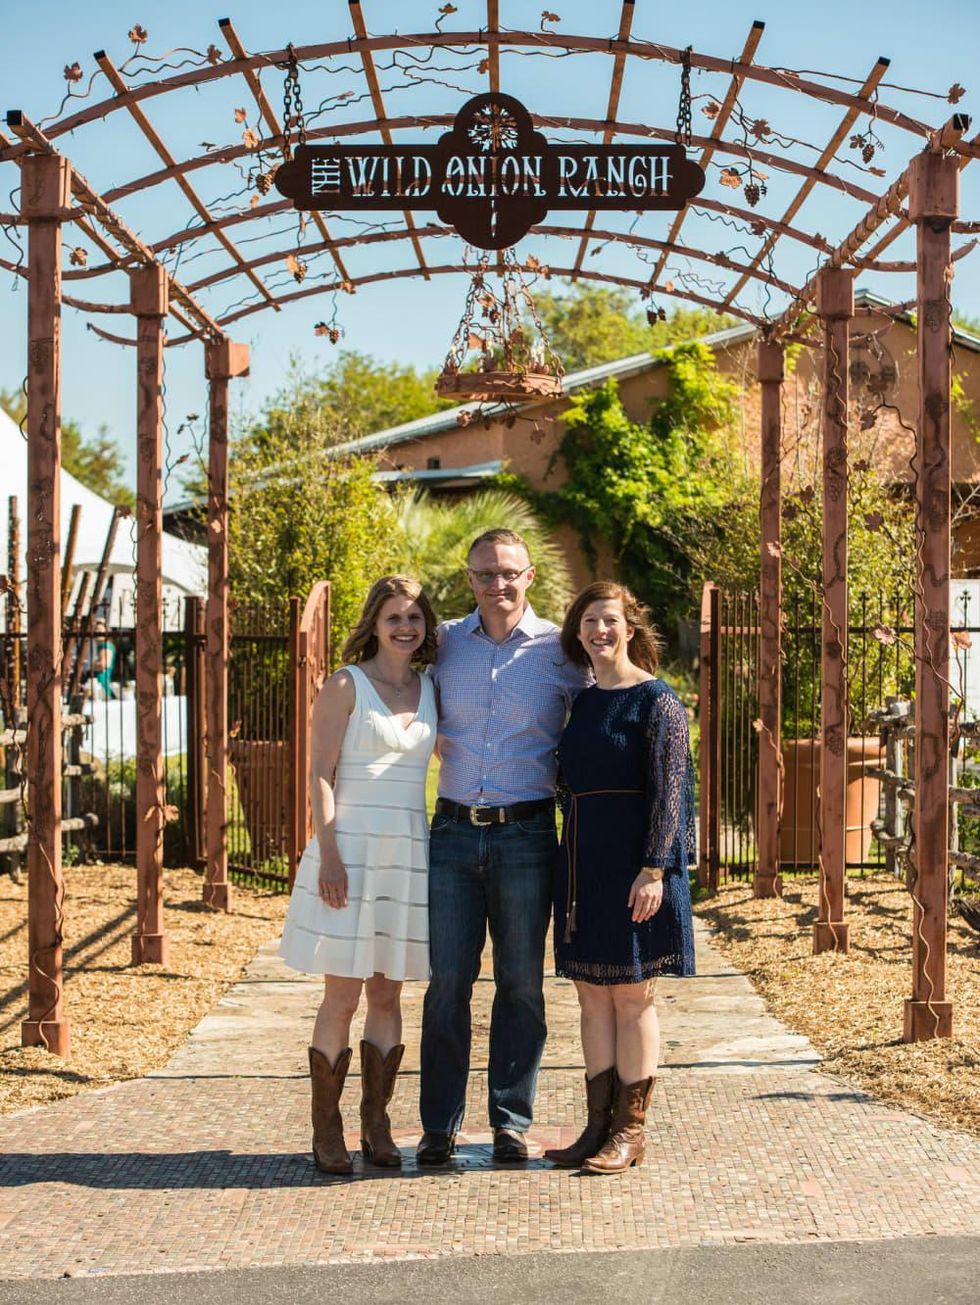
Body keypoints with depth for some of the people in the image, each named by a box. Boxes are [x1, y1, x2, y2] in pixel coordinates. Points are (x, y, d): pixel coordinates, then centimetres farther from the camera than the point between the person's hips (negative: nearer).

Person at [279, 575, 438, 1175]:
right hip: (351, 849, -5)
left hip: (410, 852, 5)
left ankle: (377, 1124, 17)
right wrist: (329, 853, -15)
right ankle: (327, 1129, 6)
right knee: (343, 995, -3)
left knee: (388, 994, 8)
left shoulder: (429, 690, 12)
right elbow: (320, 774, -7)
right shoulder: (346, 686, -2)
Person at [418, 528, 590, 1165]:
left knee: (522, 983, 5)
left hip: (527, 833, -1)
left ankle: (512, 1121, 15)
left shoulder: (559, 649, 1)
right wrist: (431, 736, 3)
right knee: (447, 982, 2)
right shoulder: (443, 643, 6)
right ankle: (440, 1125, 11)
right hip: (454, 831, 1)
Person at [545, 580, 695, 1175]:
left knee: (633, 996, 0)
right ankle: (599, 1125, 17)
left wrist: (653, 868, -20)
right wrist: (568, 869, 17)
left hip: (631, 862, -7)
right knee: (593, 996, 9)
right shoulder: (581, 703, 14)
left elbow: (670, 789, -13)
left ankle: (631, 1131, 9)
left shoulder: (656, 700, -8)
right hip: (582, 860, 7)